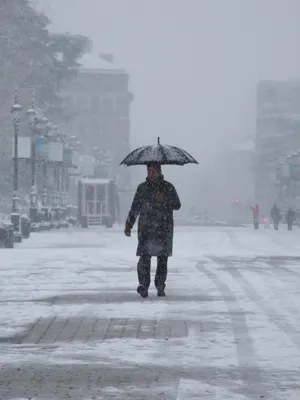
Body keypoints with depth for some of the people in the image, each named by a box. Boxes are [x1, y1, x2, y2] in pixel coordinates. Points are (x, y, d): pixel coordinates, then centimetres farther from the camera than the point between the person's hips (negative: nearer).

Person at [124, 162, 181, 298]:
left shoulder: (168, 187, 6)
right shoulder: (142, 188, 10)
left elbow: (177, 205, 3)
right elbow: (135, 208, 13)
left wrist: (164, 200, -14)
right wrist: (129, 224, 6)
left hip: (164, 229, 0)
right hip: (146, 228, 0)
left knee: (163, 258, 1)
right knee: (145, 256, -13)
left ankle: (160, 287, 11)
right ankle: (143, 285, -8)